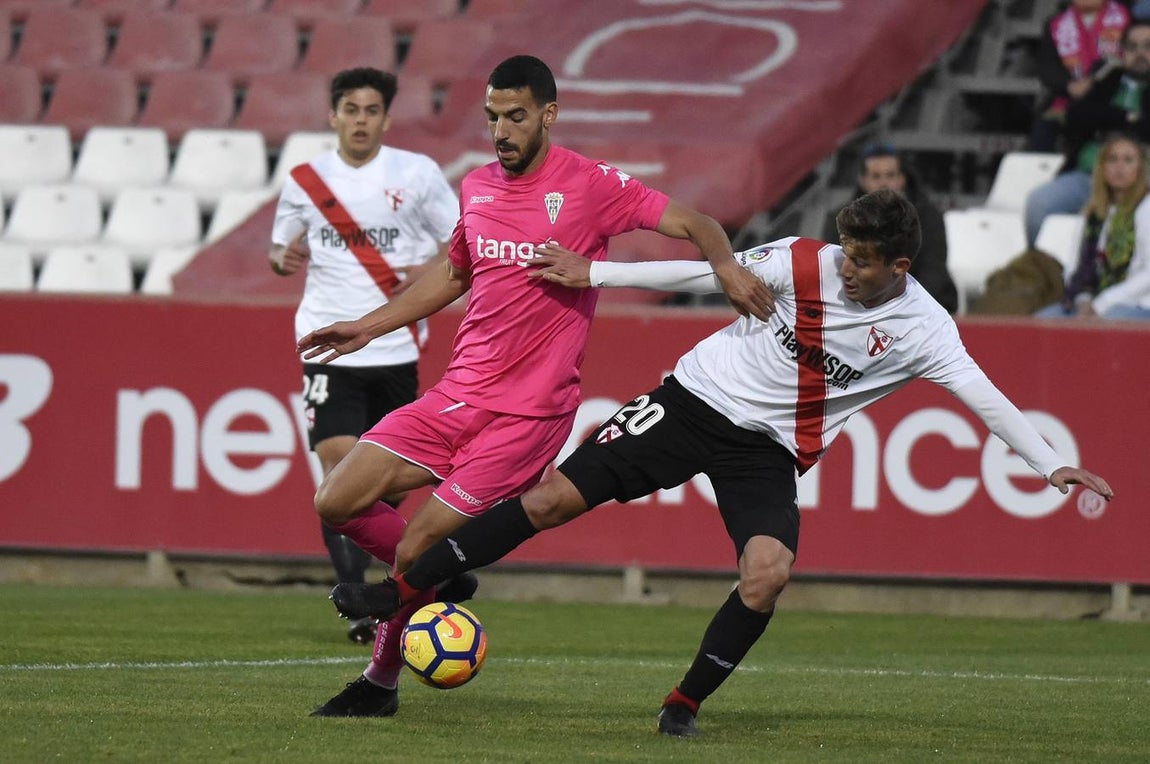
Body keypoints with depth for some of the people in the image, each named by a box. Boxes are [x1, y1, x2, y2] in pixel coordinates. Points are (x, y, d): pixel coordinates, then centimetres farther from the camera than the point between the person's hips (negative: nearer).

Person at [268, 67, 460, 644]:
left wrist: (430, 272, -13)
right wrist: (285, 259, -6)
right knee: (337, 458, -17)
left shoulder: (417, 174, 1)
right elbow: (281, 251, 17)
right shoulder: (306, 180, 5)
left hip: (395, 348, 1)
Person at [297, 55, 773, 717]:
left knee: (415, 550, -11)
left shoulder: (592, 185, -7)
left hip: (530, 412, -6)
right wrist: (368, 328, 27)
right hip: (458, 395, 6)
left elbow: (692, 225, -5)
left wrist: (726, 265, -26)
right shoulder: (476, 188, 12)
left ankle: (382, 683, 12)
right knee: (337, 503, -5)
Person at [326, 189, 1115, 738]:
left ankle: (685, 704, -3)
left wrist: (1054, 465, -27)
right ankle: (397, 591, 3)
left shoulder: (921, 328, -12)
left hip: (769, 450, 0)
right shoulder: (806, 263, -11)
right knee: (557, 496, -7)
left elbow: (984, 396, -17)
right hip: (700, 399, 0)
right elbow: (704, 273, -4)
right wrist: (592, 274, -3)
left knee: (769, 573, -26)